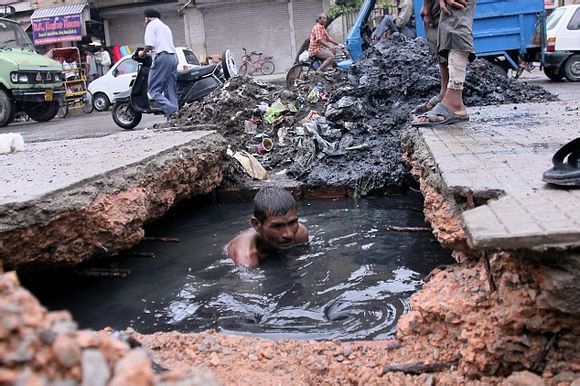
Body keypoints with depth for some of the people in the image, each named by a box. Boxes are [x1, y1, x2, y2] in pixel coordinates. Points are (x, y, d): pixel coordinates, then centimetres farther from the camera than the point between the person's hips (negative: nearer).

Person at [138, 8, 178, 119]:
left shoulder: (151, 24, 4)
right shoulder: (165, 26, 31)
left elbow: (150, 44, -9)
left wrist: (143, 53, 9)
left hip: (162, 57, -8)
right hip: (173, 57, 8)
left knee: (154, 90, -10)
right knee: (170, 91, 5)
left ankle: (172, 111, -26)